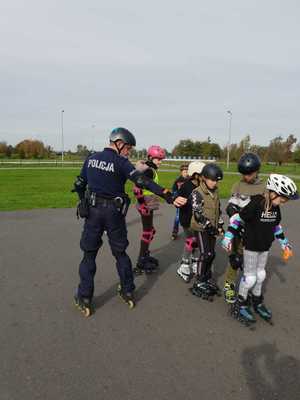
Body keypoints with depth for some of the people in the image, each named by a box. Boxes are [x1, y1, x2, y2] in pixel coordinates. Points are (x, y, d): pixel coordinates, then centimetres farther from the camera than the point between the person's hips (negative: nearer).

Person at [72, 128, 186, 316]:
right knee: (120, 253, 14)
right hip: (114, 213, -3)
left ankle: (84, 299, 16)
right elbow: (143, 181, -23)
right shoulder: (120, 162, -10)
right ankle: (128, 292, 26)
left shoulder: (91, 159, 6)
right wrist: (168, 196, -28)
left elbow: (79, 184, 13)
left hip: (93, 211, 3)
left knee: (89, 254, 12)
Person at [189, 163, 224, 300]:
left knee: (211, 254, 11)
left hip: (212, 228, 7)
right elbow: (198, 214, -20)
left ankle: (207, 278, 27)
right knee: (205, 254, -7)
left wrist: (219, 225, 8)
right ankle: (199, 283, 5)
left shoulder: (215, 192, 8)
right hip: (201, 228, -7)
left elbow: (218, 210, 15)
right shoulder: (197, 193, -16)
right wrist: (209, 227, -20)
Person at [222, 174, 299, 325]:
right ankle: (240, 305, 20)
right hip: (251, 246, -7)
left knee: (260, 274, 18)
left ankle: (257, 302, 37)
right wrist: (228, 237, -19)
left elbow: (276, 226, 14)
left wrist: (284, 243, 19)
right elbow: (236, 219, -20)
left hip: (265, 246, 7)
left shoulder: (275, 208, -2)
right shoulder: (255, 205, -25)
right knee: (250, 277, 1)